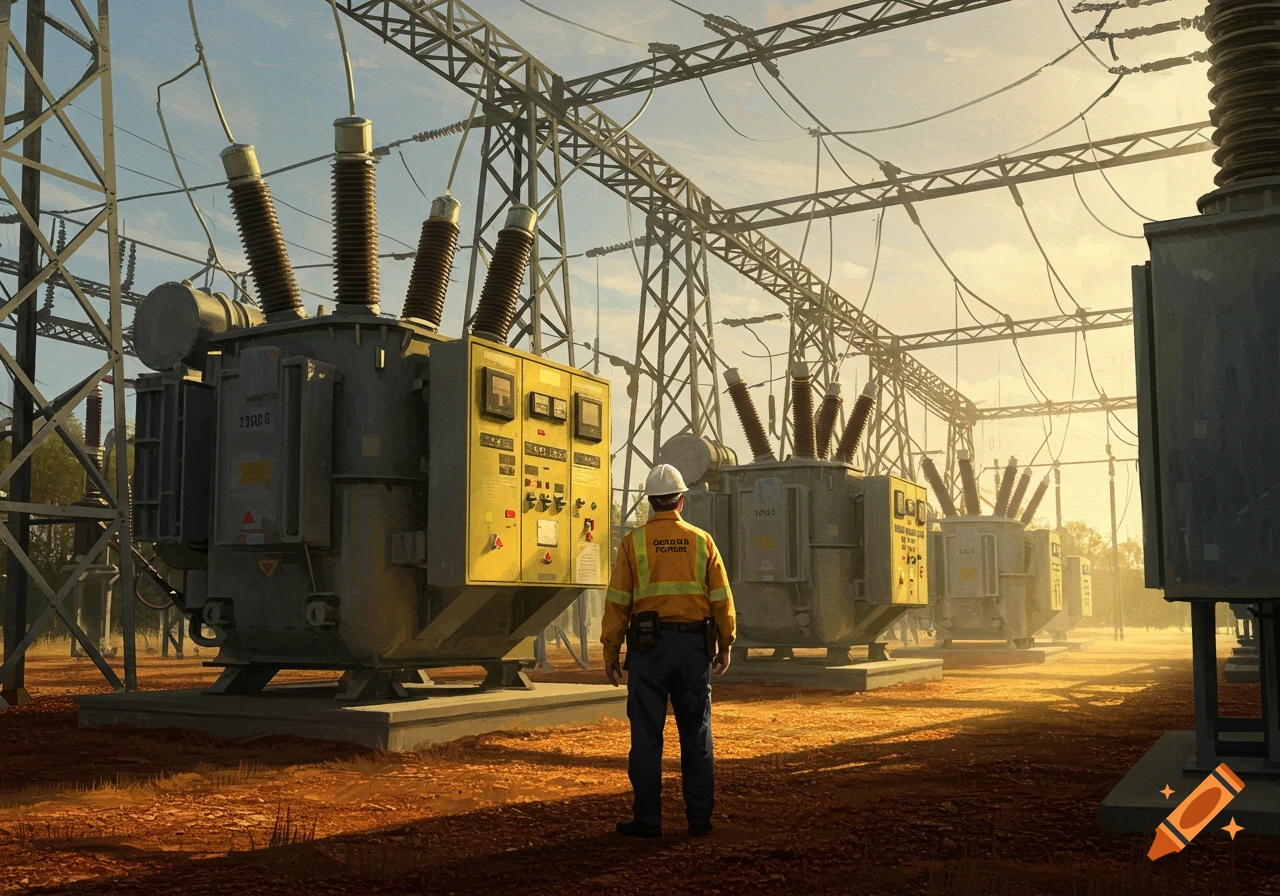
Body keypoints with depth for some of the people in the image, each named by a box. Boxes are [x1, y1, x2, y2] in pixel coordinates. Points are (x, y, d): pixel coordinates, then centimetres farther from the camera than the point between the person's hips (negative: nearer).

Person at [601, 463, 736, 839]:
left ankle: (647, 819, 6)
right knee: (696, 735, 9)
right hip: (694, 645, 2)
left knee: (647, 735, 3)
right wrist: (725, 646, 12)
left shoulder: (634, 542, -2)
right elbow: (722, 599, 3)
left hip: (648, 645, -2)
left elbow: (617, 602, -4)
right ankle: (699, 818, 13)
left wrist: (610, 654, 2)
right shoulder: (701, 541, 3)